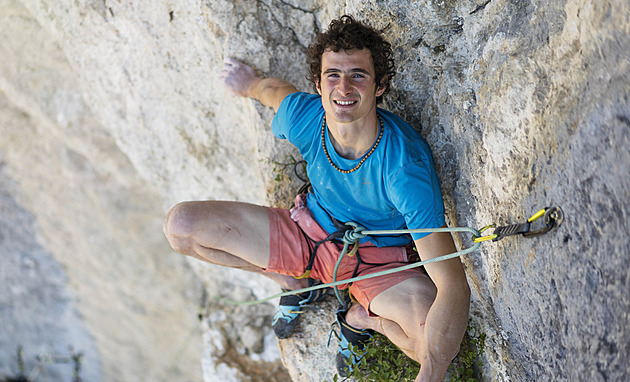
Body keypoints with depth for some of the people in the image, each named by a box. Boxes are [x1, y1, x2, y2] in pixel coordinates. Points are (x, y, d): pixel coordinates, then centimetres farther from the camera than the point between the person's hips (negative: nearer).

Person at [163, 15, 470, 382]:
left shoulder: (407, 167, -36)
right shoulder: (303, 117, -23)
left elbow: (454, 286, -39)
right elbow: (278, 89, 6)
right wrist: (251, 84, 30)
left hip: (380, 259, -4)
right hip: (312, 231, 4)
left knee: (441, 340, -35)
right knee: (181, 225, -9)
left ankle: (361, 316, 2)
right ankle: (298, 283, 12)